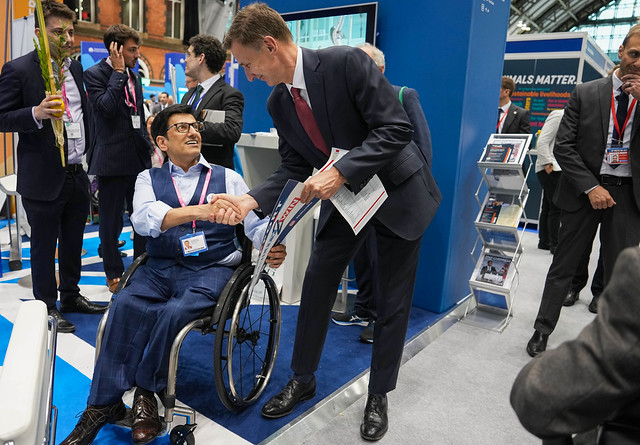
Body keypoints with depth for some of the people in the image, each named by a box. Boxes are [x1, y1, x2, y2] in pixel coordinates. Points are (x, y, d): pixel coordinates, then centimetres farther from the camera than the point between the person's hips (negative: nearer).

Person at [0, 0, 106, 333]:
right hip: (43, 178, -6)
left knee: (73, 242, 18)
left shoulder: (75, 67, 11)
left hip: (77, 175, 7)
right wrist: (36, 113, -28)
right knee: (44, 246, 7)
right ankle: (46, 308, 22)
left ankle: (70, 296, 35)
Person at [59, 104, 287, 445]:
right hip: (160, 268, 2)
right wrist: (197, 212, -27)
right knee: (125, 304, -27)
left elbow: (256, 225, 2)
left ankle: (145, 392, -5)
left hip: (212, 269, -1)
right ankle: (104, 403, -15)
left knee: (174, 312, -29)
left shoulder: (227, 178, 12)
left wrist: (272, 247, -22)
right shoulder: (149, 179, 14)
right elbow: (143, 219, -9)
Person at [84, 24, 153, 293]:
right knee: (111, 221, 6)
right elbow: (107, 107, -22)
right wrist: (118, 72, -16)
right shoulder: (95, 74, -6)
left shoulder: (133, 75, 15)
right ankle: (114, 273, 20)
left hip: (139, 158, 6)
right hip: (112, 159, -6)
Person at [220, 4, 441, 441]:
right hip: (343, 196, 5)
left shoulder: (346, 62, -23)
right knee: (316, 286, 7)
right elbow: (293, 167, 0)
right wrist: (251, 200, -16)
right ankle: (303, 380, 28)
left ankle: (378, 395, 25)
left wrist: (339, 172, -32)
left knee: (393, 301, 5)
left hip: (398, 191, -5)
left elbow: (396, 129, -25)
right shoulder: (279, 102, -3)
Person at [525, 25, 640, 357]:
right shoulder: (586, 93, 0)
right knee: (563, 266, 7)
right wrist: (591, 187, -11)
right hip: (586, 190, -1)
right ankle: (542, 330, 22)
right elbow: (563, 146, -4)